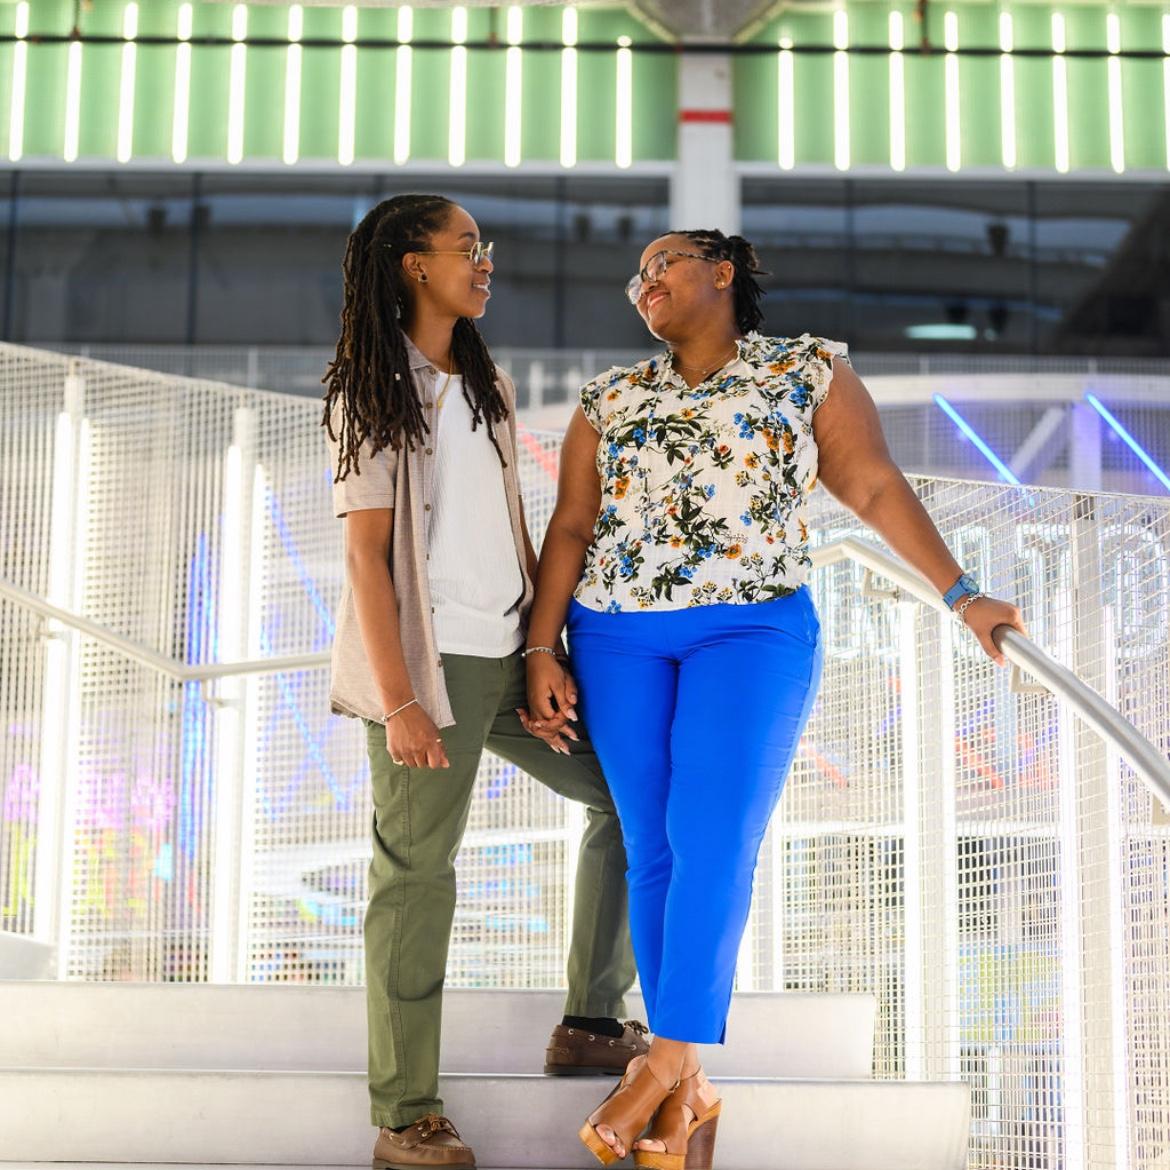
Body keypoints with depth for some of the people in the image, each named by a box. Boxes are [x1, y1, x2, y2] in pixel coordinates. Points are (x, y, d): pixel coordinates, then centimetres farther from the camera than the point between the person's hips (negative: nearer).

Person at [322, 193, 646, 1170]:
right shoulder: (372, 392, -4)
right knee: (418, 874, -5)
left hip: (508, 653, 8)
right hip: (429, 660, -8)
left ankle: (591, 1024, 19)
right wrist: (398, 703, -17)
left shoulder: (486, 386, 16)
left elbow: (516, 531, 15)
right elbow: (367, 552, -10)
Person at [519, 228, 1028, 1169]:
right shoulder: (609, 402, 12)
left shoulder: (810, 370, 5)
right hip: (618, 641, 3)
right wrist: (543, 652, 3)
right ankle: (690, 1089, 7)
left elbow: (876, 487, 2)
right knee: (653, 852, 1)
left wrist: (962, 595, -4)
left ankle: (668, 1060, -11)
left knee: (713, 842, -16)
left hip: (753, 633, -3)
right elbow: (571, 528, 10)